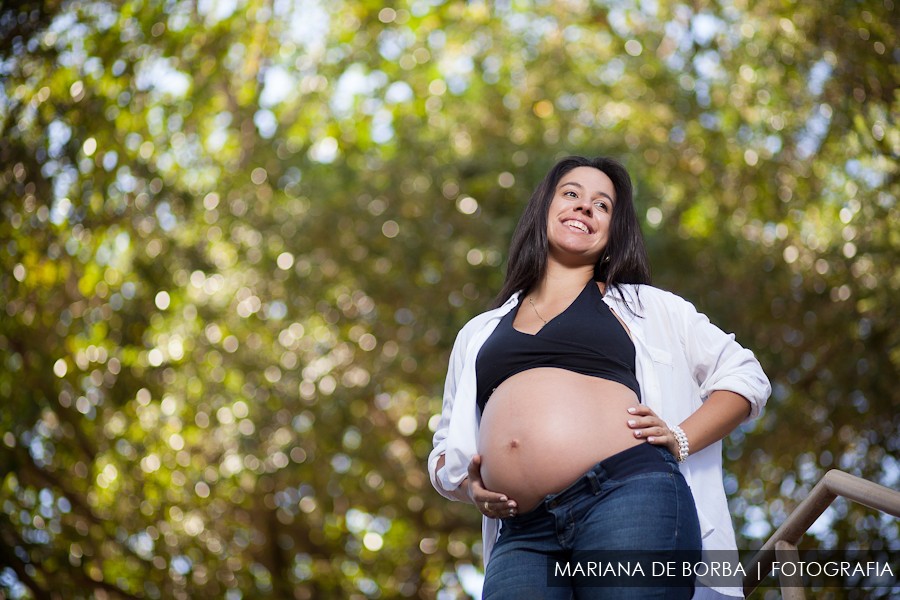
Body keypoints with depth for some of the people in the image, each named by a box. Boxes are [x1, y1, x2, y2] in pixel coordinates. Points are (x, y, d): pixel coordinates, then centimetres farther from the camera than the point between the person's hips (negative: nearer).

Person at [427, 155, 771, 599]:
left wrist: (681, 439, 2)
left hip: (629, 499, -2)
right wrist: (468, 486, 10)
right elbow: (446, 447, 33)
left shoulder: (641, 304, 21)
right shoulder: (479, 334, 28)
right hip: (522, 534, 2)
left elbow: (744, 375, 19)